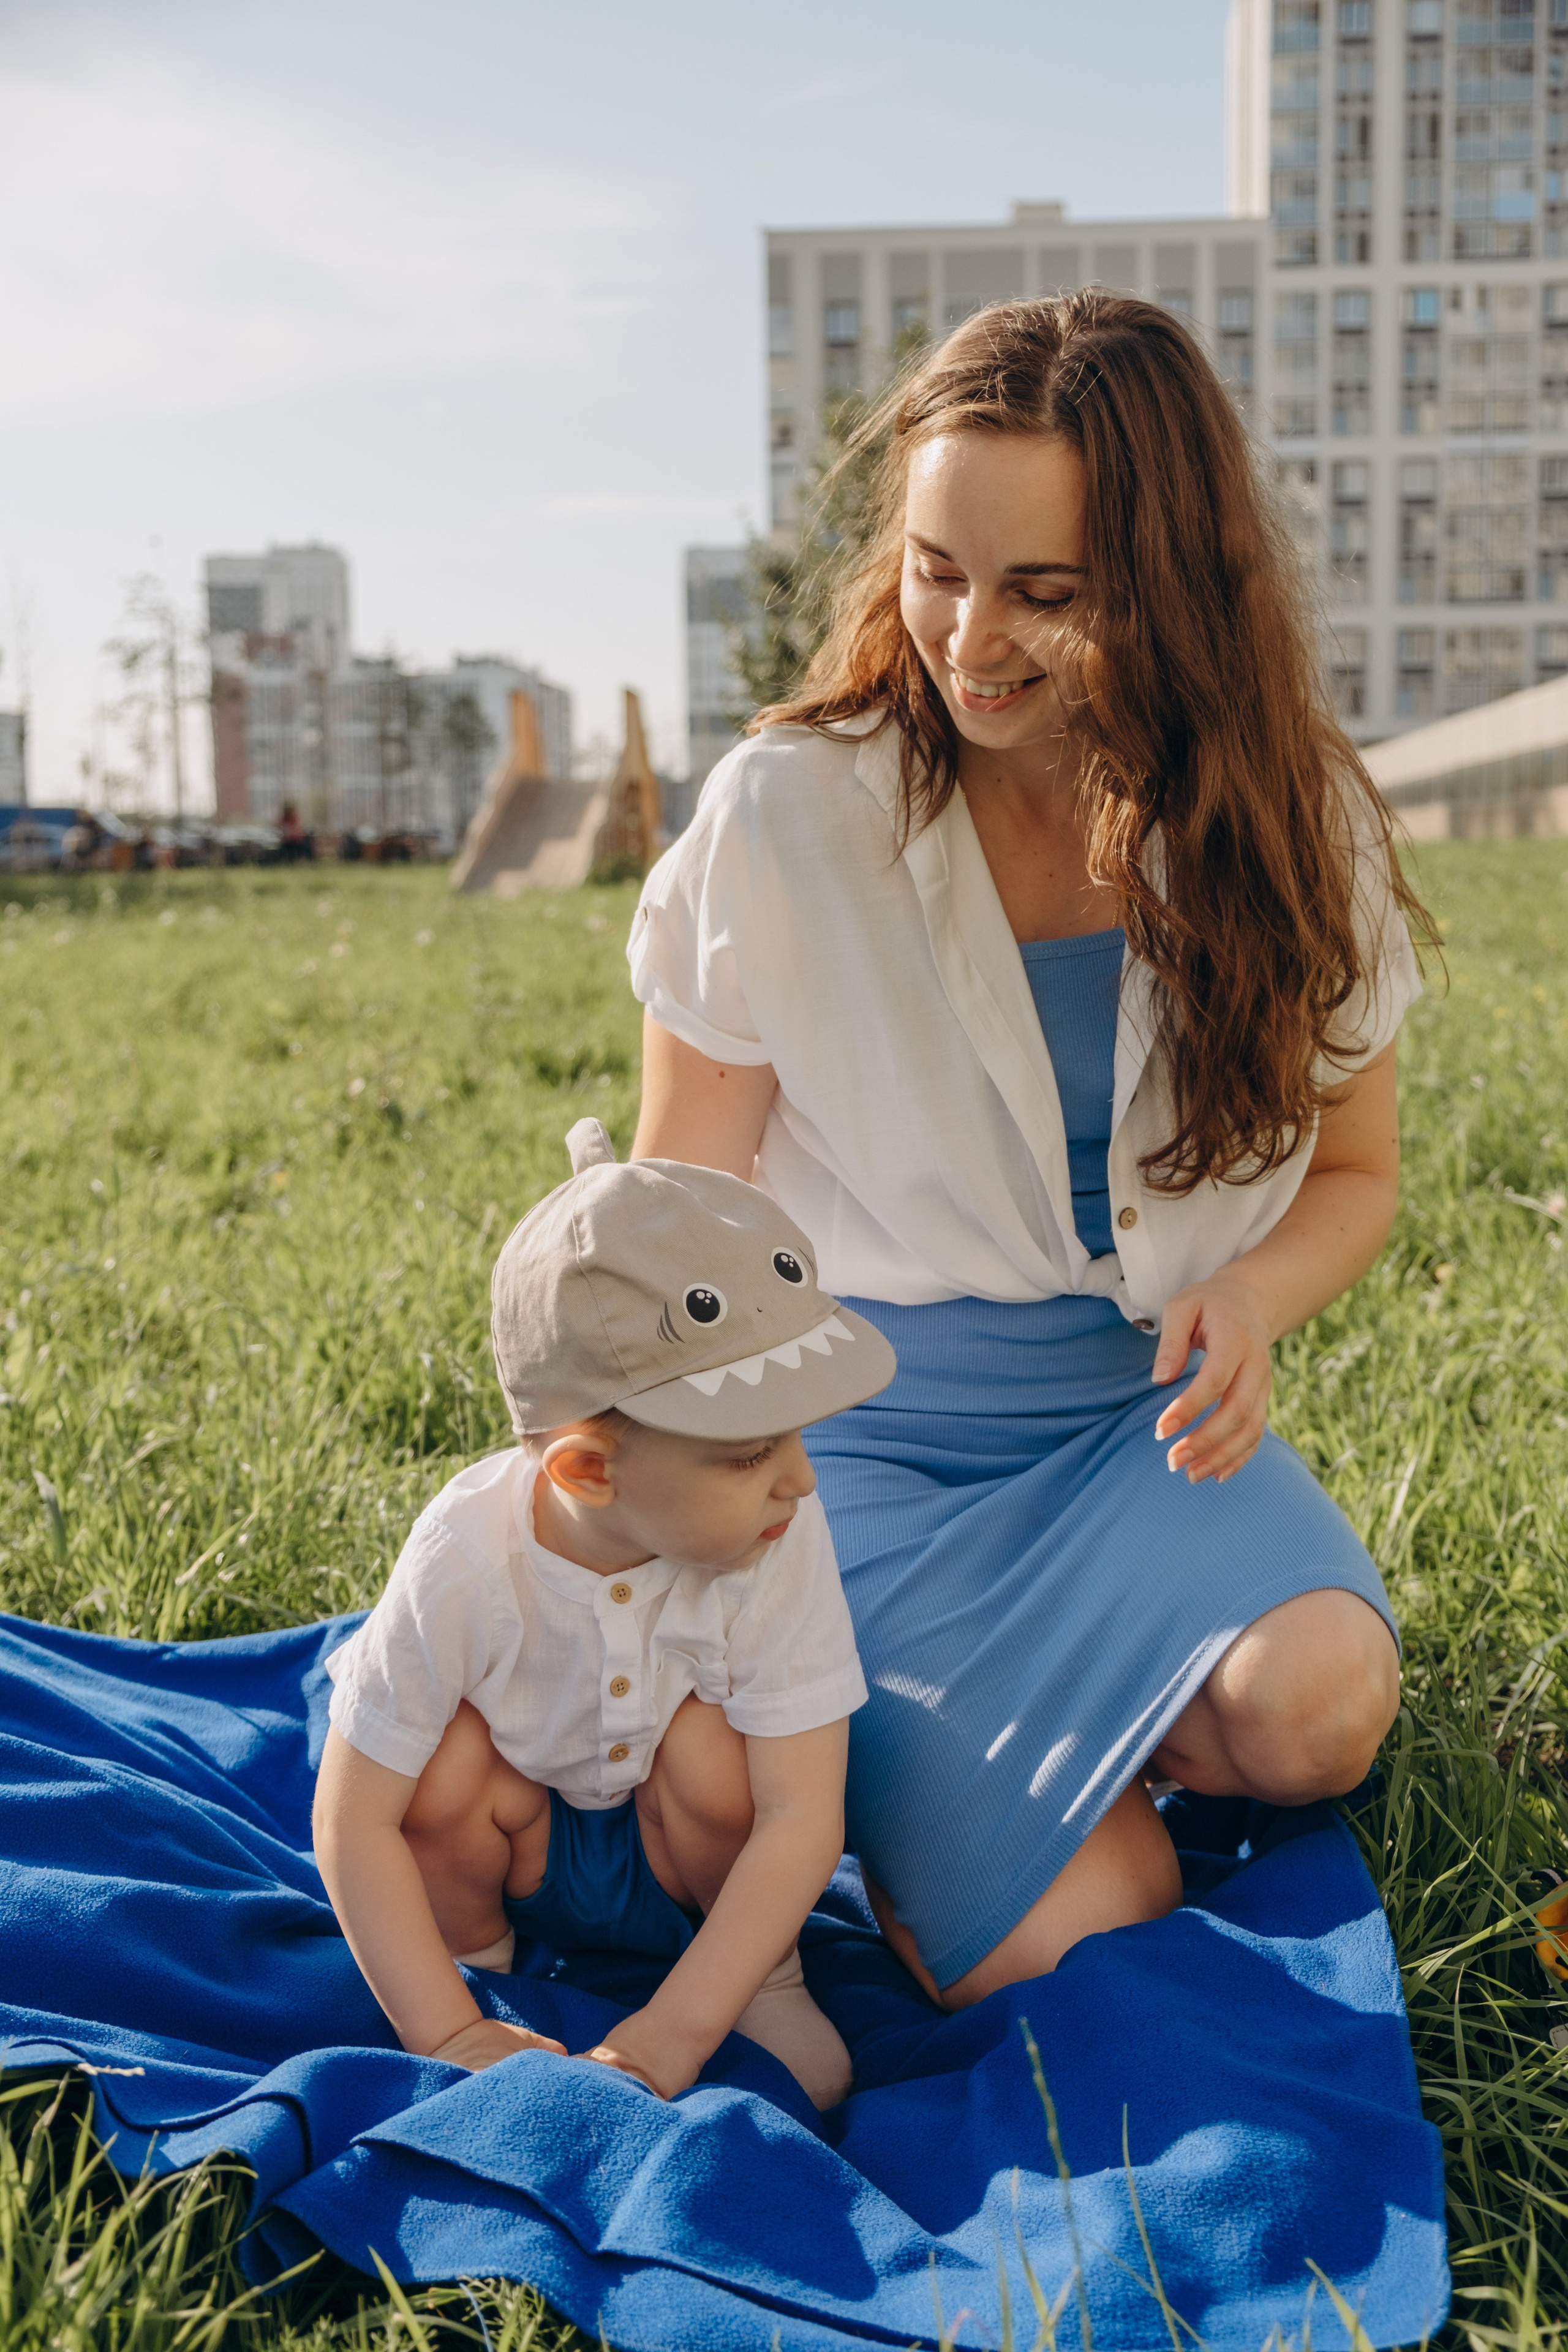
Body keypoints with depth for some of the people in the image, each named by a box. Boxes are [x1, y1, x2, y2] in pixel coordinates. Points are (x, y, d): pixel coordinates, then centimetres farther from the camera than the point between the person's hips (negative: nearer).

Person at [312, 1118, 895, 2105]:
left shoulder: (781, 1541, -30)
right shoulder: (468, 1561, -32)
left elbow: (804, 1819, -30)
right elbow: (351, 1820, -24)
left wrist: (666, 2043, -34)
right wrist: (451, 2037, -27)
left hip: (690, 1854, 1)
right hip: (516, 1848, 0)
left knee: (712, 1740, -29)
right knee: (451, 1754, -29)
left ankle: (763, 1976, -1)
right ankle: (477, 1963, 2)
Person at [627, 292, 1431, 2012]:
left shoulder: (1288, 824, -4)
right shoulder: (786, 814, -12)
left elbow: (1353, 1168, 10)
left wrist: (1248, 1298, -13)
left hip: (1136, 1415, 3)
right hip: (865, 1429, -2)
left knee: (1318, 1708, -29)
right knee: (1065, 1946, -17)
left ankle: (1024, 1731, 5)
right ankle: (893, 1760, 16)